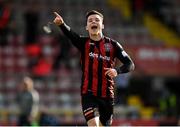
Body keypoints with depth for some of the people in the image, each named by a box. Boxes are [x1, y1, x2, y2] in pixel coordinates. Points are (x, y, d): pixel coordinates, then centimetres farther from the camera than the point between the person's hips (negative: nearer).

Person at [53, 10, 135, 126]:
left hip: (107, 95, 2)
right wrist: (62, 24, -42)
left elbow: (130, 64, 2)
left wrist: (117, 71, -19)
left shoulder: (112, 45, 4)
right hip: (89, 93, -2)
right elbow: (70, 34, -20)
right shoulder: (83, 43, 2)